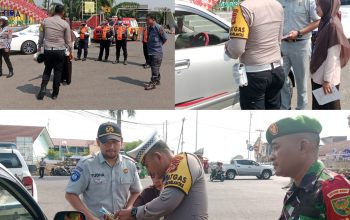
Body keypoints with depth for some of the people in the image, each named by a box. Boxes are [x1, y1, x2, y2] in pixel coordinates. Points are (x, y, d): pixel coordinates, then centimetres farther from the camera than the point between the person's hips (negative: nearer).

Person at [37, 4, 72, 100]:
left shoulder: (45, 21, -1)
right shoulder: (65, 24, -6)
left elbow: (41, 36, 6)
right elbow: (68, 40, 0)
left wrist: (39, 47, 18)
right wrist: (70, 51, 14)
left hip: (47, 50, 2)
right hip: (60, 51, -2)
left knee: (47, 70, 17)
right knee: (58, 72, 9)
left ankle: (43, 88, -1)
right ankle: (55, 94, 12)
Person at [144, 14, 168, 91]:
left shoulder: (158, 28, -16)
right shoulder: (150, 28, 8)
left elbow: (165, 38, -10)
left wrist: (159, 45, -1)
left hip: (157, 52, -8)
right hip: (151, 51, 8)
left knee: (155, 68, -4)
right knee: (153, 67, 17)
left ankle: (153, 83, 0)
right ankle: (157, 81, 29)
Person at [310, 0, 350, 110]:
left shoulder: (332, 25, -19)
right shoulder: (325, 23, 8)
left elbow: (332, 56, -20)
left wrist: (327, 80, -18)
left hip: (327, 78, -9)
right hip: (318, 77, 9)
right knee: (318, 106, 16)